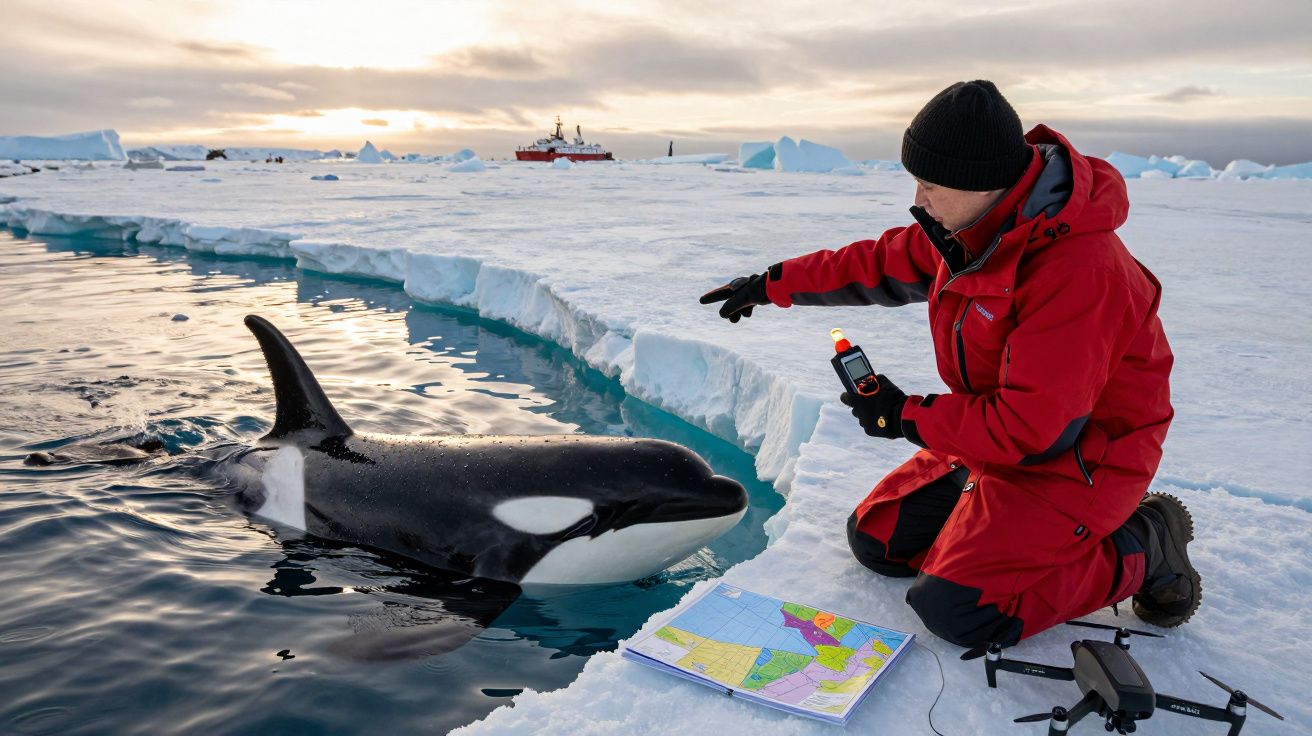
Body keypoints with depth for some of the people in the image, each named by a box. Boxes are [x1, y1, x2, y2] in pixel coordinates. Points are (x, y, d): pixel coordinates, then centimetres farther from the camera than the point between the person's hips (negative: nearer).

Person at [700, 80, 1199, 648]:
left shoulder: (1076, 271, -32)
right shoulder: (976, 227, -4)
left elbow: (1033, 431, -31)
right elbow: (886, 262, 13)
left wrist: (904, 416, -20)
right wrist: (773, 285, 15)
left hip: (1078, 459, -8)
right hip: (998, 432, 9)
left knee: (953, 608, -19)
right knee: (875, 538, 9)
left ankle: (1138, 548, -1)